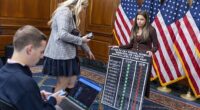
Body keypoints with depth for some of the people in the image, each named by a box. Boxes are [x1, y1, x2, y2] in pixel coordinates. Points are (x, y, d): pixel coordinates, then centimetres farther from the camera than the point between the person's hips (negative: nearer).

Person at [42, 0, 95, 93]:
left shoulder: (72, 15, 17)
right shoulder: (64, 12, -15)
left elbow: (75, 35, 22)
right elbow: (63, 35, -27)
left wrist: (87, 50, 23)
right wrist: (81, 40, -15)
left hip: (68, 54, 10)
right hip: (61, 54, -10)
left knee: (72, 84, 11)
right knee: (63, 84, -2)